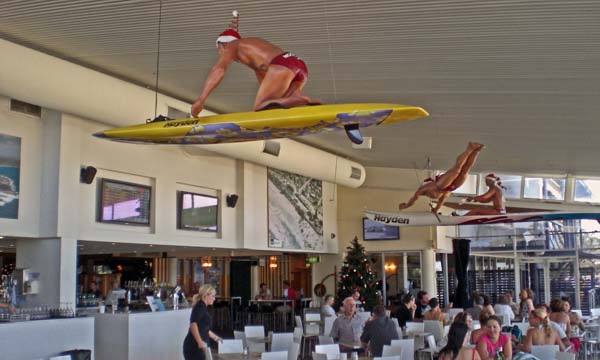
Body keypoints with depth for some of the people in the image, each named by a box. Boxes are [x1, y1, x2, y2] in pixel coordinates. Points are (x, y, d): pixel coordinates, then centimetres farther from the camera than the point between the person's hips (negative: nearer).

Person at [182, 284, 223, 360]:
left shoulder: (203, 308, 19)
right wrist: (200, 342, -28)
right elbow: (193, 324, -25)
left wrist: (215, 337, 44)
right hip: (194, 347, -9)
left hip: (197, 347, 9)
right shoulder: (200, 306, -9)